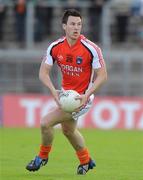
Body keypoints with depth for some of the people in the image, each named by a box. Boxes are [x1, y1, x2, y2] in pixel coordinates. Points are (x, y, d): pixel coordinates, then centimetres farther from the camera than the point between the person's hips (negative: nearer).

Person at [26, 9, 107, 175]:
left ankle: (43, 156, 11)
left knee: (46, 123, -15)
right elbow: (43, 72, -7)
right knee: (68, 130, 26)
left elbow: (102, 76, -17)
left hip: (81, 97, -6)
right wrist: (53, 90, -25)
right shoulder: (55, 47, -9)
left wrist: (86, 95, -28)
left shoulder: (91, 49, -22)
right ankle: (86, 161, 50)